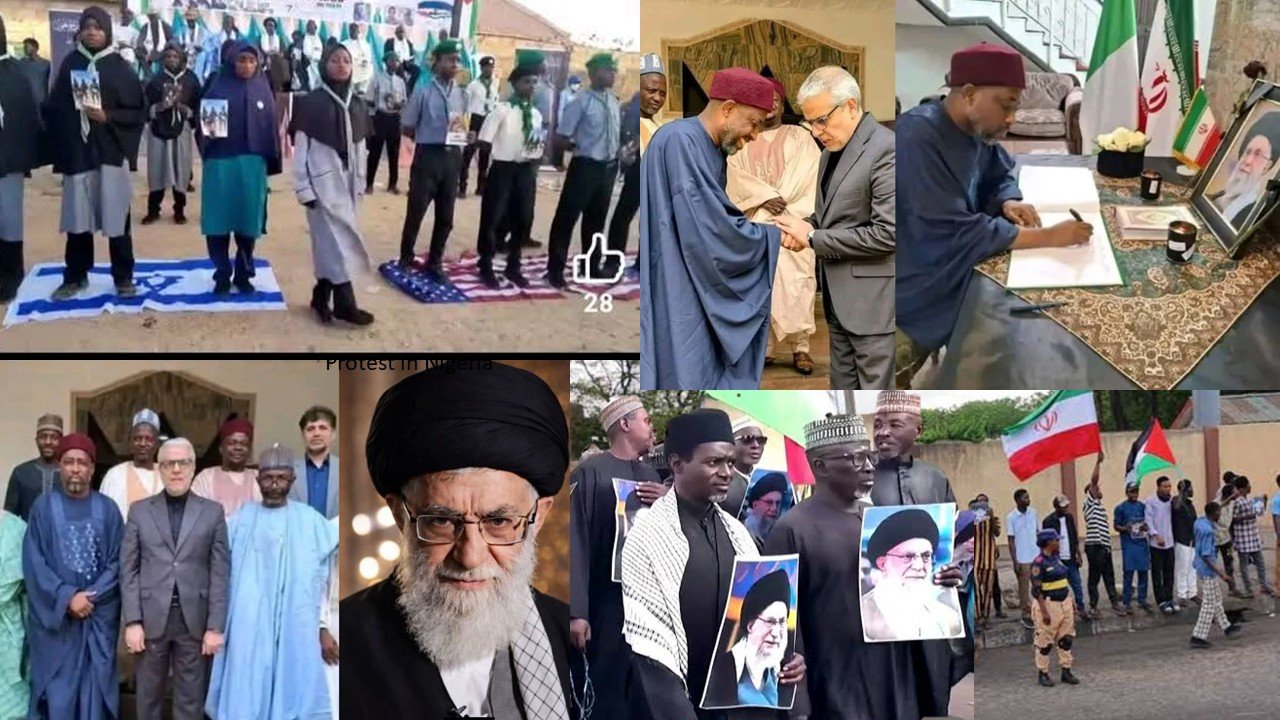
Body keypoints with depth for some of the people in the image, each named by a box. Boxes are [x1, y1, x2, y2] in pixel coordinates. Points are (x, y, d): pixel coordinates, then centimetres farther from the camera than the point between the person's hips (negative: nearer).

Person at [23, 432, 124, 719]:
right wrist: (67, 597, -14)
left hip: (99, 616, 1)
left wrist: (91, 597, -12)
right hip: (54, 616, -1)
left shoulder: (107, 509, 3)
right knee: (56, 690, 0)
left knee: (95, 686, 3)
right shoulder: (44, 507, 1)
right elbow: (33, 562, -4)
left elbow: (117, 561, 1)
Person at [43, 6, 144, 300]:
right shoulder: (70, 64, 7)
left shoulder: (120, 67, 2)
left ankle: (124, 277, 10)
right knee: (77, 215, 4)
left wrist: (108, 117, -14)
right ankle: (75, 276, 15)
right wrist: (58, 147, -1)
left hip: (111, 151, -2)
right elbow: (54, 107, 9)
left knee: (116, 215, 0)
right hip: (76, 151, 2)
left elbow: (139, 110, 0)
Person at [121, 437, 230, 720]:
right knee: (148, 696, 8)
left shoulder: (212, 512, 5)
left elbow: (220, 573, 2)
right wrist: (132, 621, -6)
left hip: (194, 620, 0)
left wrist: (215, 626, -4)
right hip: (151, 618, 0)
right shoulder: (139, 511, 7)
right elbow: (129, 570, 3)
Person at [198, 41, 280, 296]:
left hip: (252, 164, 2)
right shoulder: (218, 89, 0)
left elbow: (270, 128, 8)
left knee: (248, 221, 4)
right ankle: (222, 275, 10)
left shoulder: (263, 90, 7)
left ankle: (244, 274, 16)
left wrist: (270, 165, 4)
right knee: (219, 221, -1)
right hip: (221, 163, -2)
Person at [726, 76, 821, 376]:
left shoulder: (799, 137, 10)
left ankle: (800, 347, -11)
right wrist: (766, 198, -15)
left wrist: (779, 202, -14)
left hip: (791, 221, -2)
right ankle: (764, 346, -2)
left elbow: (806, 176, -3)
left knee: (792, 280, -11)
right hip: (754, 225, 2)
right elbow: (737, 177, 0)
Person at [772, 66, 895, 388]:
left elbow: (886, 234, -22)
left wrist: (813, 238, -16)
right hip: (838, 295, 9)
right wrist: (808, 224, 0)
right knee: (843, 386, 15)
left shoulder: (886, 148, -17)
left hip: (871, 297, -9)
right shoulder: (833, 148, 11)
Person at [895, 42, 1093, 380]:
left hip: (956, 269, 9)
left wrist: (1009, 202, -6)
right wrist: (1047, 237, -28)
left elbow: (999, 175, 20)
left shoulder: (977, 128, 1)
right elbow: (952, 234, -31)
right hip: (921, 289, -9)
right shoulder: (918, 139, -26)